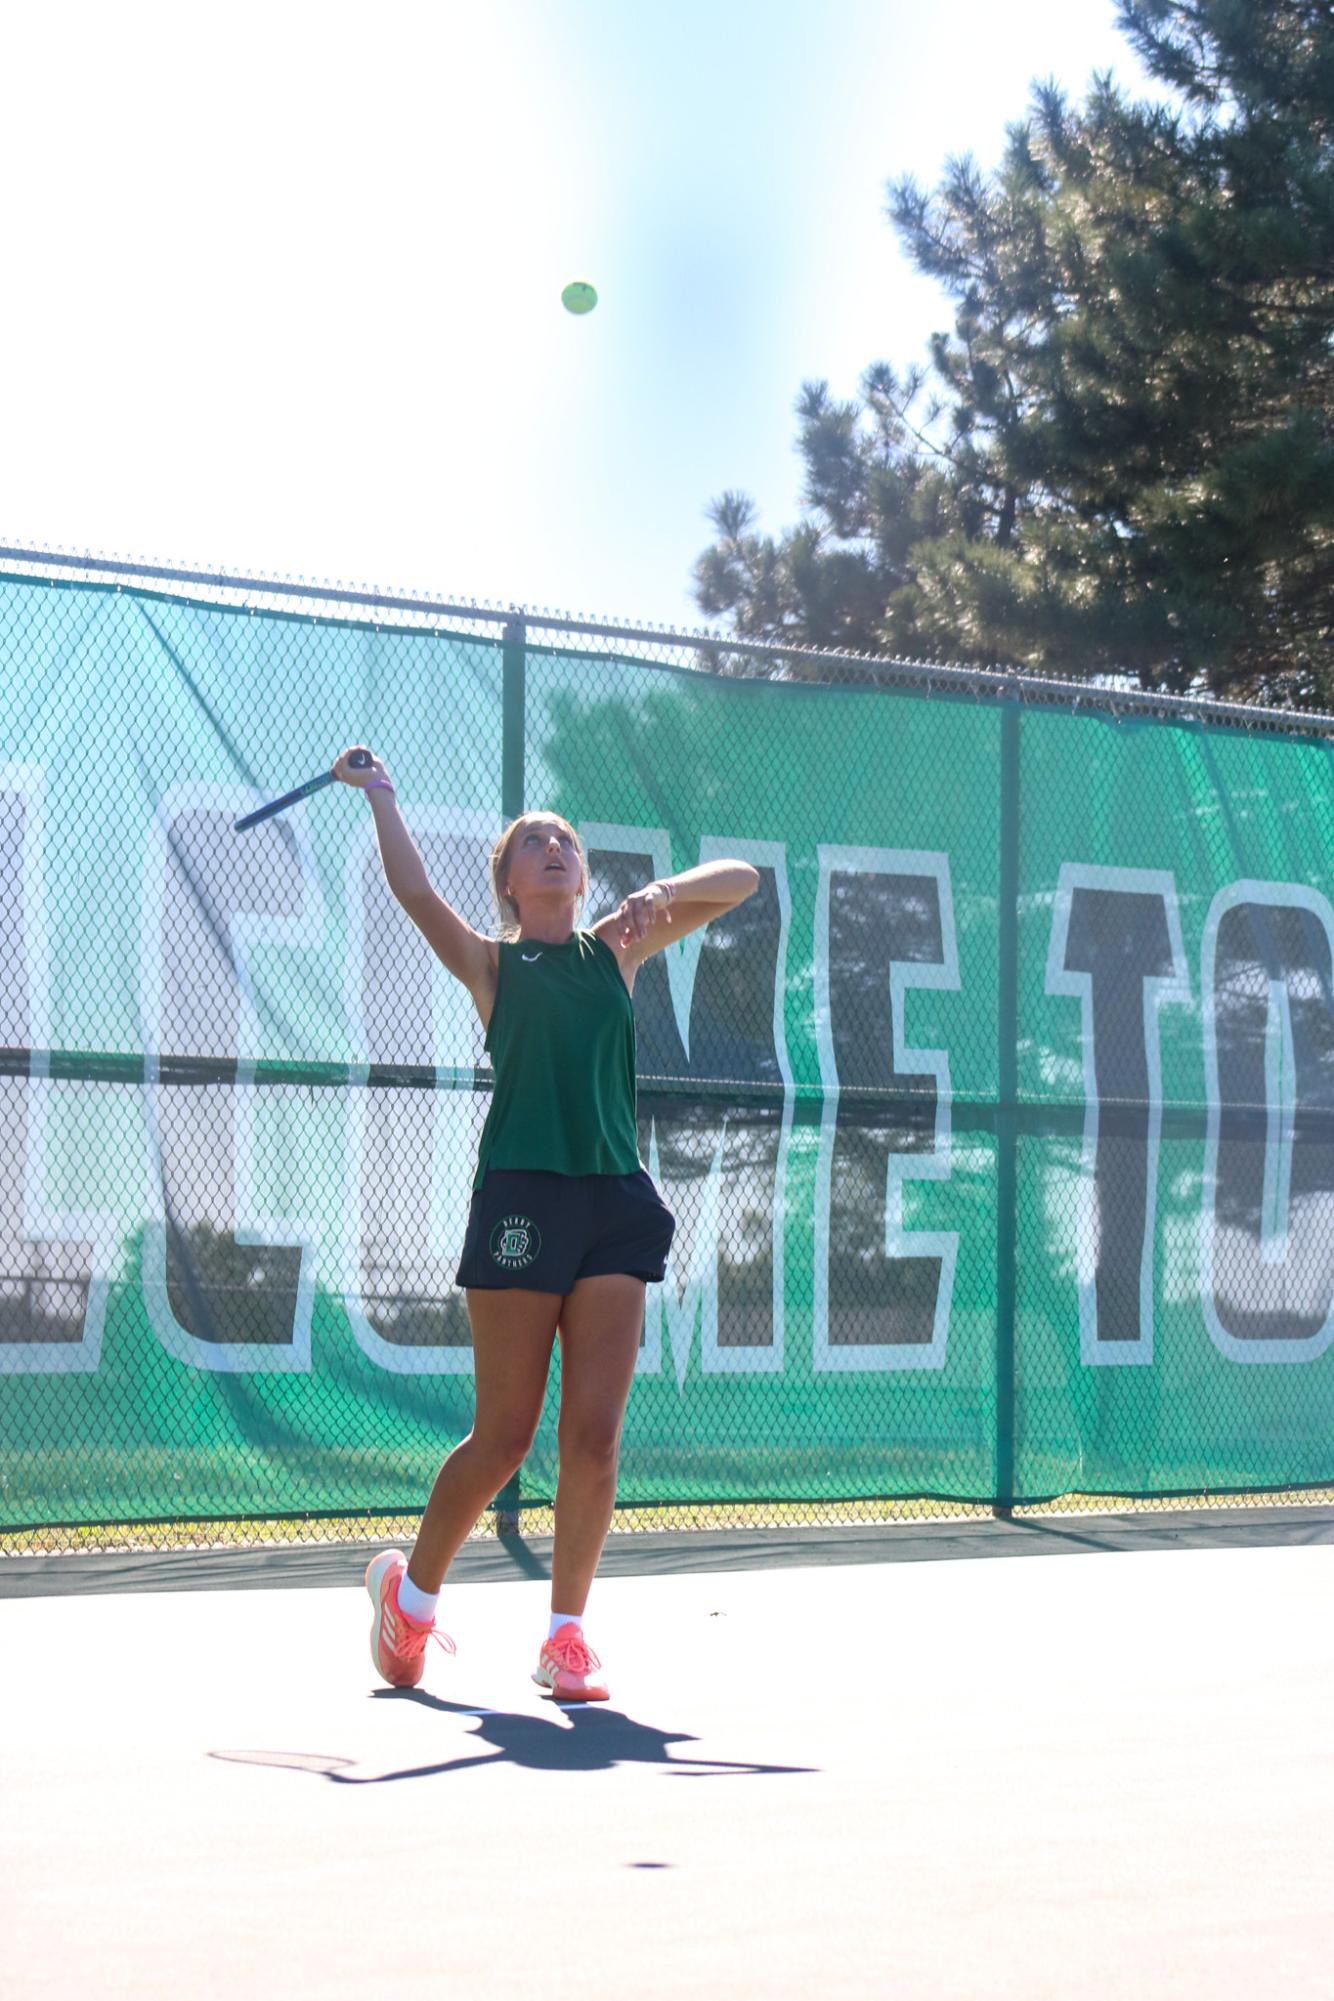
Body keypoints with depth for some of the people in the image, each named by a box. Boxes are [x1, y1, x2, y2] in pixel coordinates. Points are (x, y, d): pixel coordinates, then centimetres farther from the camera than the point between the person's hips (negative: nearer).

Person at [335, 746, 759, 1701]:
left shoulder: (616, 949, 17)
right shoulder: (491, 964, 9)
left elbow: (740, 880, 16)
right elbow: (415, 890, -7)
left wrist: (664, 892, -2)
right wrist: (381, 795, 0)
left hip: (616, 1201, 3)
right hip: (524, 1195, -3)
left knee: (595, 1433, -4)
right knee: (504, 1440, -1)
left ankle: (567, 1633, 5)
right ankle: (410, 1587, 21)